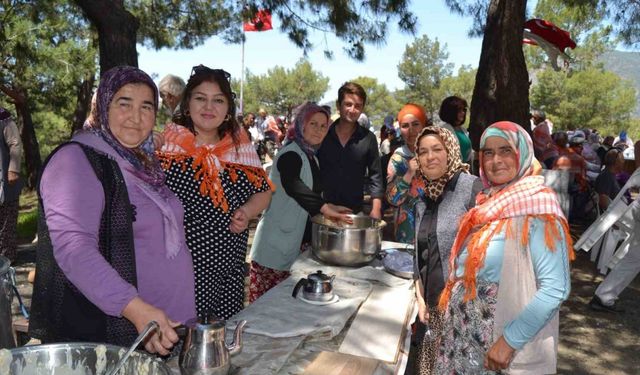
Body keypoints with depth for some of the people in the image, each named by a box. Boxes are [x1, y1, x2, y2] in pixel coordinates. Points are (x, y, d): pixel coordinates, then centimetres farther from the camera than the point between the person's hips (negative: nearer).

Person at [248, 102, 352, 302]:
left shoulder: (310, 155, 15)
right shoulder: (291, 154, -13)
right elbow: (293, 185, -33)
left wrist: (329, 208, 11)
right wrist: (324, 207, -40)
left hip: (300, 238, 8)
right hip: (280, 239, -8)